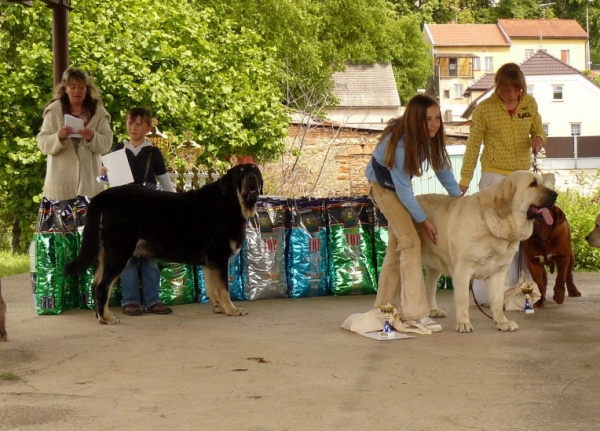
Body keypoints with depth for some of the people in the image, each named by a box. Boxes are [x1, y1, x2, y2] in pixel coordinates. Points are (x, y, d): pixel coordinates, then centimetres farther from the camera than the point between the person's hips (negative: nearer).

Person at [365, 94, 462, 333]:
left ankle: (384, 307, 21)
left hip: (400, 185, 8)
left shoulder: (430, 137, -16)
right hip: (383, 186, -8)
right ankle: (414, 316, -21)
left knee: (396, 246, 10)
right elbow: (403, 188, -29)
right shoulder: (399, 144, -36)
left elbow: (442, 168, -4)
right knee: (410, 241, -18)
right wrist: (423, 220, -22)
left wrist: (459, 198, -8)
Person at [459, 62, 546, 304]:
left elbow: (539, 130, 15)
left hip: (524, 175, 4)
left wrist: (538, 138, -11)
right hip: (495, 177, -4)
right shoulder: (484, 109, -7)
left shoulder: (530, 104, 3)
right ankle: (484, 293, 0)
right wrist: (465, 180, -6)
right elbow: (473, 145, -3)